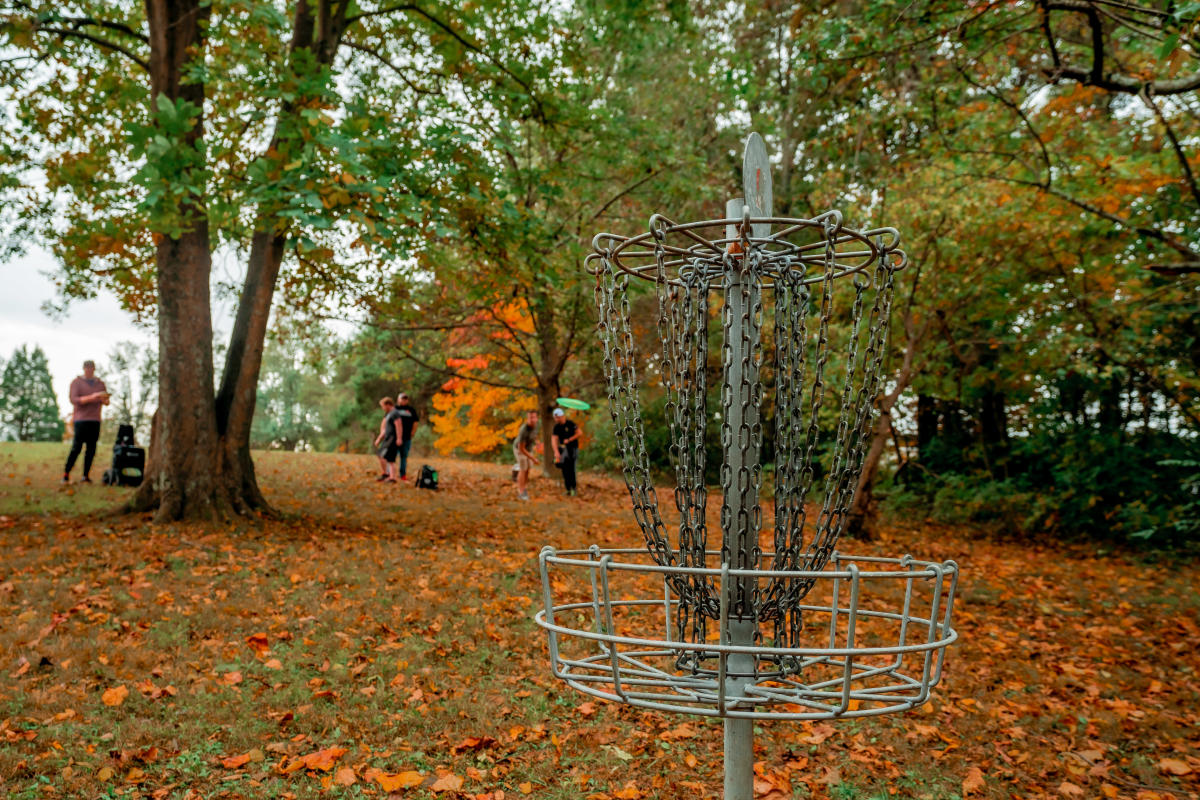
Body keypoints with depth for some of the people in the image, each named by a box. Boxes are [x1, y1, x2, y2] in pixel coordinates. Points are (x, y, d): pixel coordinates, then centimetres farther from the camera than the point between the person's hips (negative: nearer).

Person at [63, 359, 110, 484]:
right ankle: (66, 474, -3)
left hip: (95, 420, 4)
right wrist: (91, 398, -22)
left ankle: (86, 475, 2)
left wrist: (104, 399, -13)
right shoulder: (76, 382, 4)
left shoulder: (100, 383, 16)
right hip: (81, 419, -4)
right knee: (76, 447, -10)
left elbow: (106, 402, 13)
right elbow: (73, 400, -8)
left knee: (91, 449, 0)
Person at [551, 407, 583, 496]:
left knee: (571, 468, -9)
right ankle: (568, 489, 10)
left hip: (572, 448, -5)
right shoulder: (556, 427, 0)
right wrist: (556, 452, -21)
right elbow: (554, 439, -8)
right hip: (563, 449, 5)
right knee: (565, 469, 3)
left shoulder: (570, 424, -12)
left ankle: (573, 488, 1)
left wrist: (569, 440, -14)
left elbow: (580, 433, -11)